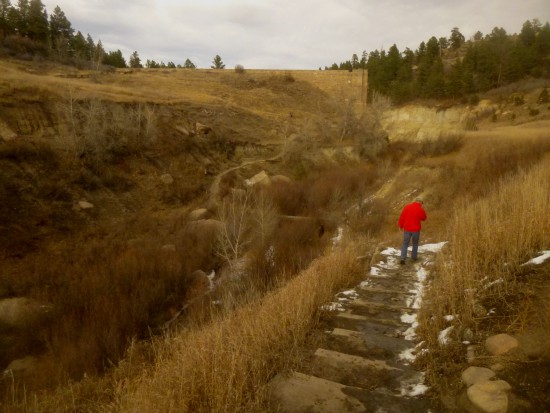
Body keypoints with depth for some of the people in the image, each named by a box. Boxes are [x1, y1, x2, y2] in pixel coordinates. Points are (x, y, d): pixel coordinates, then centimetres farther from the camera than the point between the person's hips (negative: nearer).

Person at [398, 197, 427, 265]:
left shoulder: (407, 206, -6)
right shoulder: (421, 209, -8)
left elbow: (402, 217, -4)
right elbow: (424, 218, 10)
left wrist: (401, 225, 7)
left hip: (407, 229, 1)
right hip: (416, 229, -1)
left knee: (405, 244, 5)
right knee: (415, 243, 21)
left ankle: (403, 258, -7)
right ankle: (414, 257, 30)